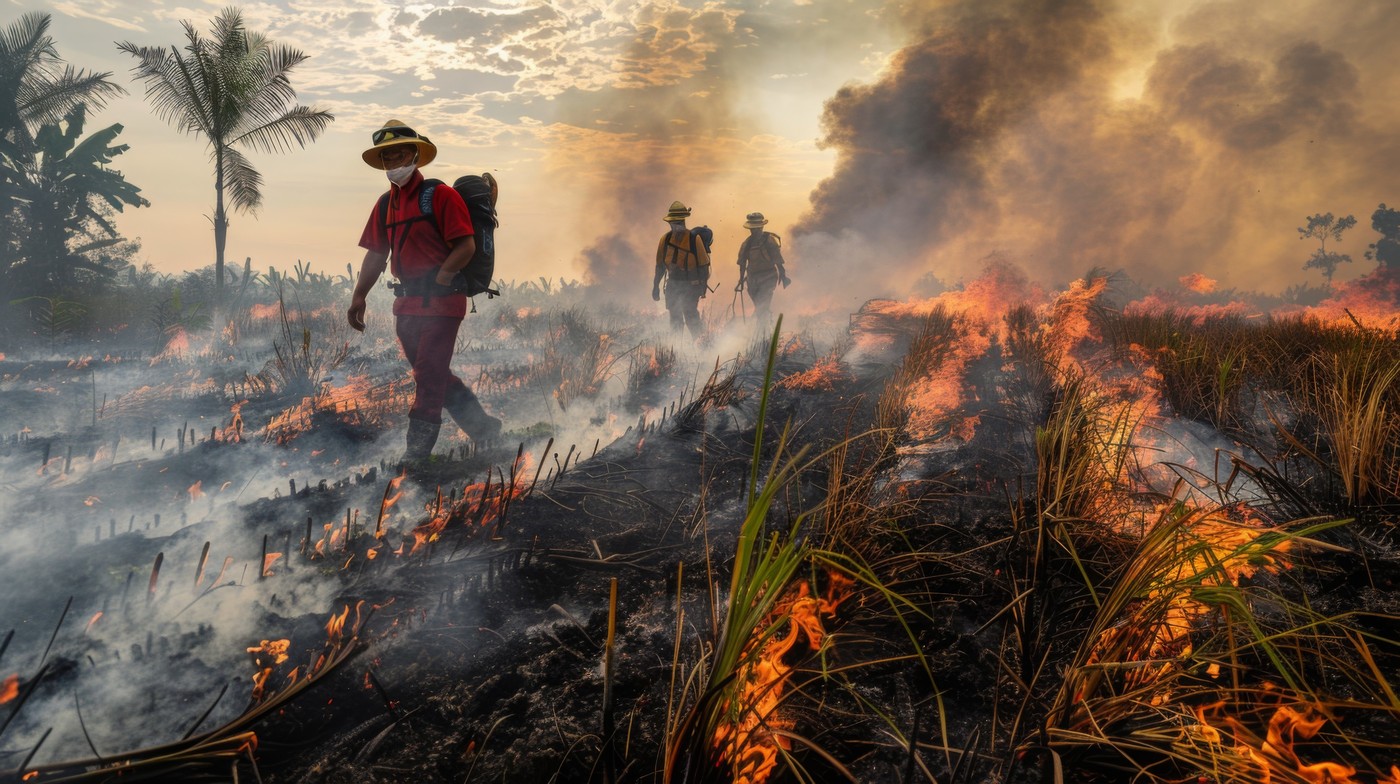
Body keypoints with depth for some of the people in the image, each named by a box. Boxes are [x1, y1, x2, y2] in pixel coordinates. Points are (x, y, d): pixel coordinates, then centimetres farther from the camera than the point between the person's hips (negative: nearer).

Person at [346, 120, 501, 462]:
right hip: (406, 304, 8)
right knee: (433, 374, 15)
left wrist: (439, 281, -17)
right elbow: (376, 254, 17)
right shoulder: (385, 204, 14)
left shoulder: (440, 195, -8)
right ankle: (482, 426, 28)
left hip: (441, 301, -8)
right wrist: (359, 296, 11)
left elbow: (466, 246, -14)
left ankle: (417, 453, -2)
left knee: (429, 376, -7)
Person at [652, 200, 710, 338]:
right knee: (675, 318, 9)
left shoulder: (694, 239, -9)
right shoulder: (665, 239, 3)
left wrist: (703, 286, -7)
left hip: (691, 285, -4)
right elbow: (660, 265, 11)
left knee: (690, 314, -13)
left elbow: (703, 264, -5)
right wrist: (656, 286, 11)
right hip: (673, 284, 4)